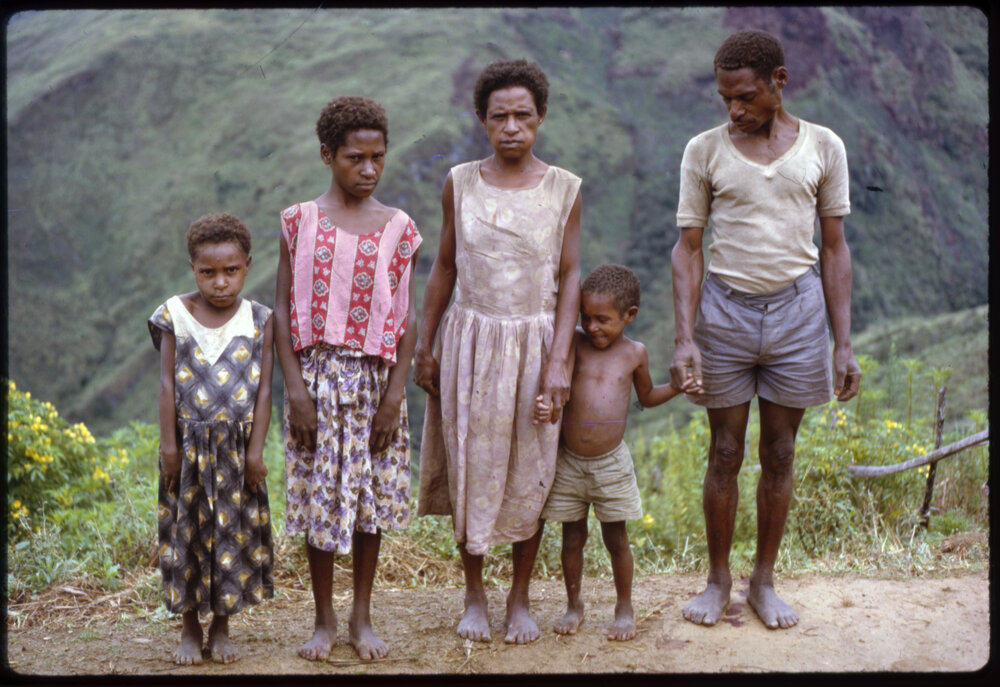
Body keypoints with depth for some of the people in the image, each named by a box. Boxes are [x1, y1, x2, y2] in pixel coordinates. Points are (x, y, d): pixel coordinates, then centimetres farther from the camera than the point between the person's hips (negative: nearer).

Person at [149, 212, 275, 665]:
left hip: (236, 447, 0)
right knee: (186, 532, 7)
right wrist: (168, 446, -6)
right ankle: (190, 630, 20)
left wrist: (256, 450, -7)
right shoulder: (175, 315, -2)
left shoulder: (259, 321, -2)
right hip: (188, 445, 0)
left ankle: (222, 628, 21)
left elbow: (264, 389, -3)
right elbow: (168, 384, -3)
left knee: (233, 533, 7)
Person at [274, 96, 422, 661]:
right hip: (317, 374, -1)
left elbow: (408, 318, 2)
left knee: (371, 497, 7)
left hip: (375, 378, 1)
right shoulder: (301, 222, 0)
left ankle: (362, 618, 21)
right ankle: (325, 620, 18)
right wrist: (294, 387, -9)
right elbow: (283, 310, 0)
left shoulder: (398, 228, 3)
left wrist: (396, 393, -5)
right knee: (318, 497, 4)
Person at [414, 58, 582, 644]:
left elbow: (570, 277, -2)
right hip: (471, 341, 1)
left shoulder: (564, 189, -3)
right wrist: (424, 347, 7)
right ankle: (475, 595, 22)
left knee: (530, 473, 6)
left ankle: (521, 596, 21)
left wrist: (559, 360, -10)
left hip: (534, 343, -1)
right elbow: (445, 268, 7)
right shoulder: (461, 183, 0)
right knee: (471, 468, 7)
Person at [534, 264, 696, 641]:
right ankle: (574, 605, 27)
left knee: (616, 538, 8)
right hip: (569, 461, 0)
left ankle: (624, 608, 24)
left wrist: (676, 386, 0)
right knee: (572, 538, 10)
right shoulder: (574, 344, -3)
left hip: (611, 463, 0)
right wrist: (543, 405, -29)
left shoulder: (634, 353, 1)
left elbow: (647, 396, 17)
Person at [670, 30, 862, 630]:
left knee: (780, 453, 8)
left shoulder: (823, 147, 1)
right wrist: (685, 339, -11)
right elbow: (688, 248, 0)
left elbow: (835, 249, 5)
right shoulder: (705, 151, 0)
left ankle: (765, 581, 22)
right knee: (725, 453, 5)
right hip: (725, 309, 0)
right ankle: (718, 579, 20)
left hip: (796, 309, 1)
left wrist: (844, 345, 1)